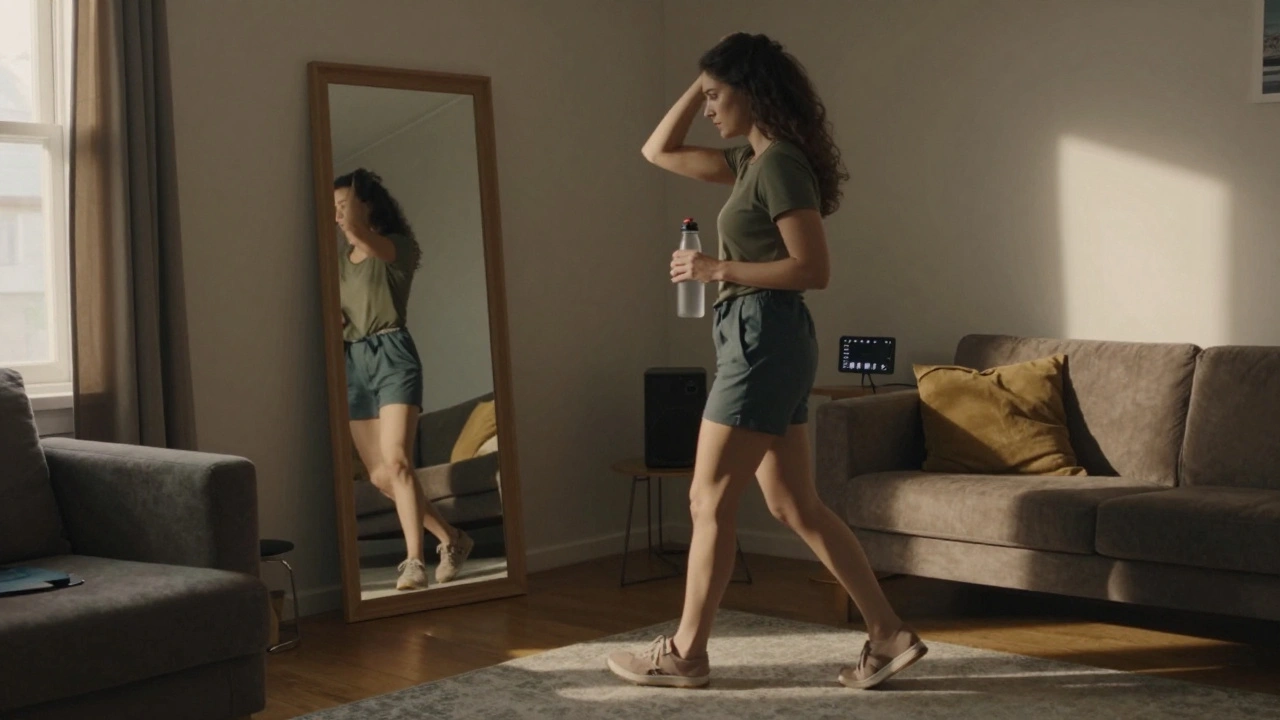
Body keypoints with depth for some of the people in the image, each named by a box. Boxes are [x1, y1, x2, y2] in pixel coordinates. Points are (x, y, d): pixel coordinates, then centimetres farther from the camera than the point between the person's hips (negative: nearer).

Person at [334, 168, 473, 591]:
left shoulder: (399, 246, -1)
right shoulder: (341, 257, 18)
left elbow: (357, 233, -22)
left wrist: (352, 187, -9)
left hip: (391, 354, -7)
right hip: (353, 362, 7)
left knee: (395, 461, -21)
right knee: (379, 476, 5)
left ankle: (414, 562, -21)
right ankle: (451, 539, 17)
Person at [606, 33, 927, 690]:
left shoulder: (780, 164, -13)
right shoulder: (754, 162, 15)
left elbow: (813, 270, -19)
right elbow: (658, 152, 24)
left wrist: (716, 269, -17)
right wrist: (699, 83, 15)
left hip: (765, 340, -10)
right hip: (763, 344, 10)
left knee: (710, 501, -1)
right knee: (794, 505, 10)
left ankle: (685, 653, 10)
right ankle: (888, 634, 12)